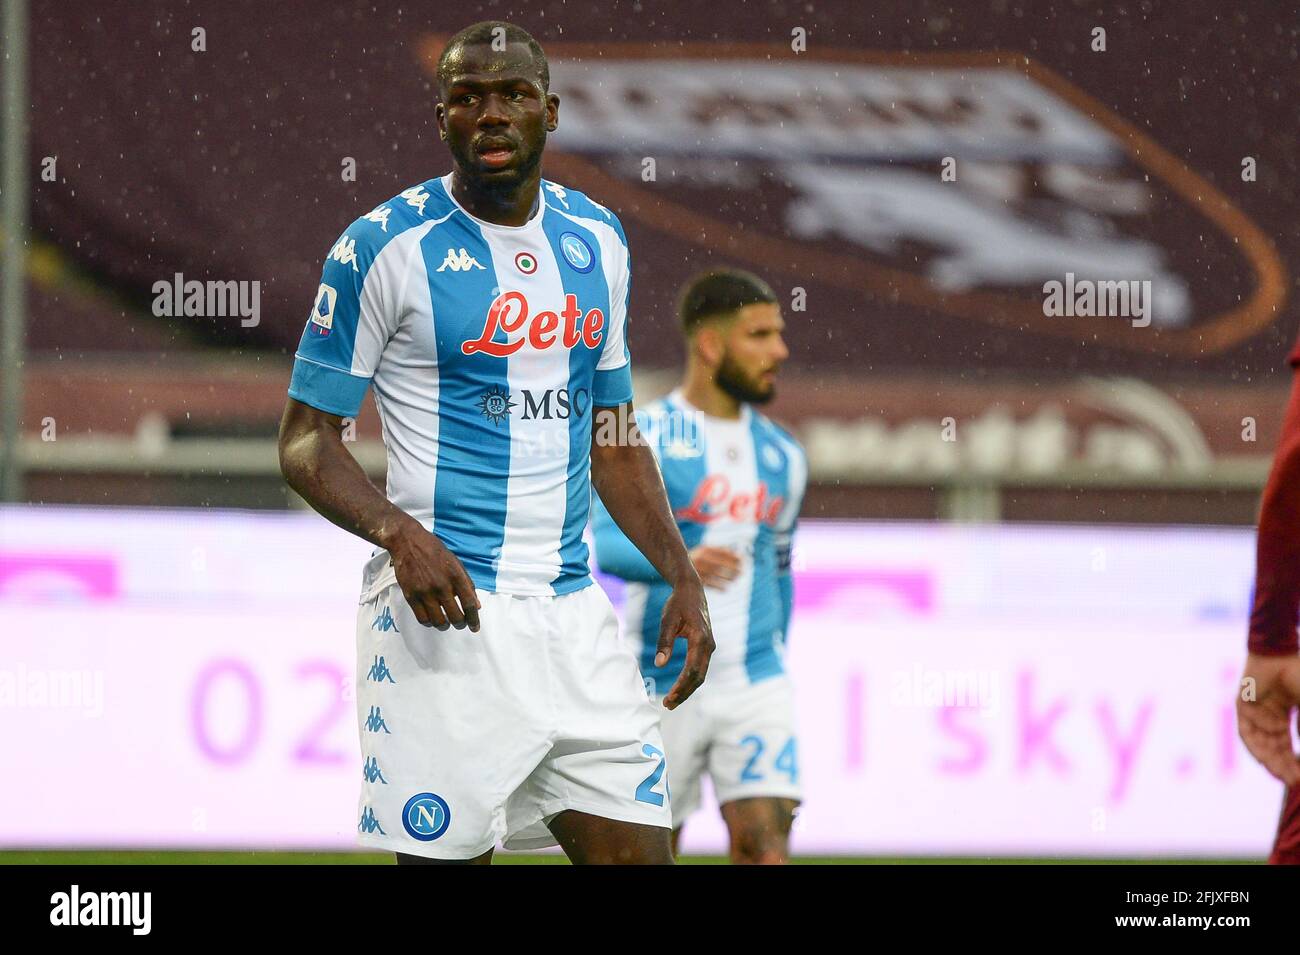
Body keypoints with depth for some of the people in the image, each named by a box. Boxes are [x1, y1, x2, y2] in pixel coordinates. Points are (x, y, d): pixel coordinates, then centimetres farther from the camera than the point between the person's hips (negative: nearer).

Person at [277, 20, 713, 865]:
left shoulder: (597, 241, 12)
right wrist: (398, 532, -21)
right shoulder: (384, 247, -5)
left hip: (575, 612, 5)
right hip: (445, 607, -5)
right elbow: (306, 437, -4)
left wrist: (682, 575, 12)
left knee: (637, 849, 0)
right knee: (445, 855, -6)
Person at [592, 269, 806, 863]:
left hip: (757, 686, 4)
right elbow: (607, 539, -22)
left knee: (765, 844, -12)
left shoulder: (782, 456, 12)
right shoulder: (645, 437, -7)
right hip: (663, 680, -3)